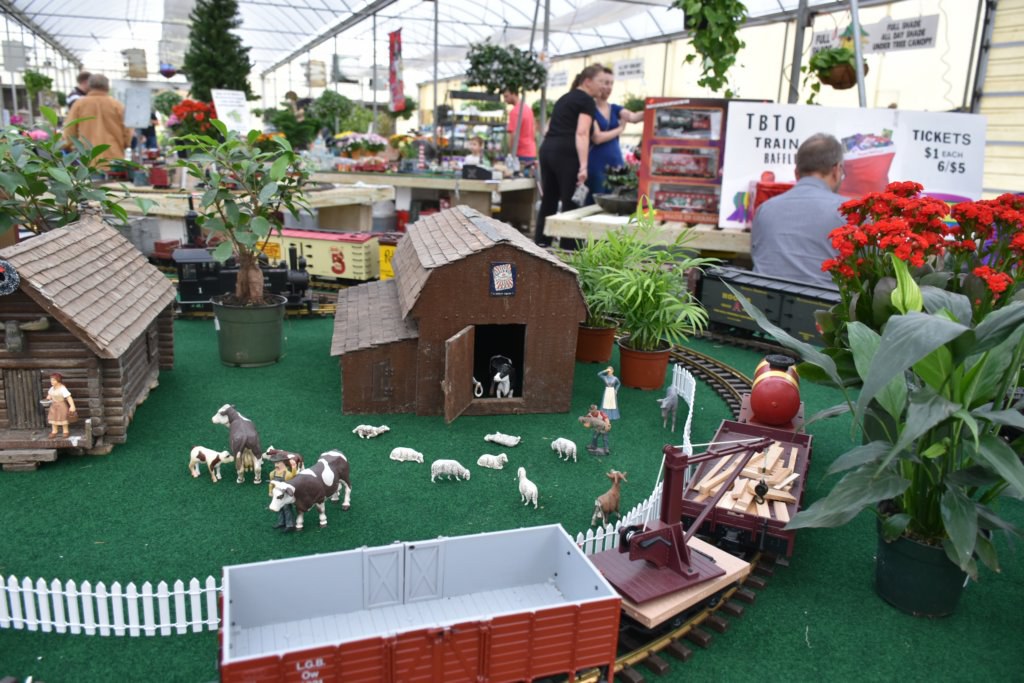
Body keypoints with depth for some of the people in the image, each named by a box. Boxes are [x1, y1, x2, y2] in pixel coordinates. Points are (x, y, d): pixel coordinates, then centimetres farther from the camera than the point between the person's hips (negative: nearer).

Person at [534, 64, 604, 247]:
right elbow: (581, 133, -14)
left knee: (548, 200, 11)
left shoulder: (564, 98, 24)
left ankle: (540, 244, 14)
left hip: (546, 148, 8)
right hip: (566, 153, -8)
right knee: (571, 203, -4)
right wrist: (583, 166, -20)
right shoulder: (587, 101, -2)